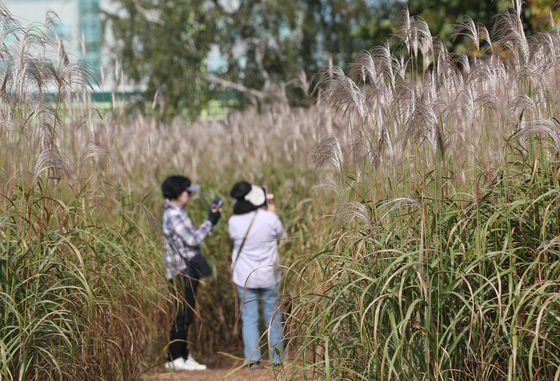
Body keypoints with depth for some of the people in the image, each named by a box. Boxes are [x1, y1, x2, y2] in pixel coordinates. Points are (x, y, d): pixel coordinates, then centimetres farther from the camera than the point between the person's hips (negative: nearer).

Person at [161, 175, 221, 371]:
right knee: (182, 315, -7)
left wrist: (210, 223, 10)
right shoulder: (174, 215, -16)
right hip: (182, 272, -10)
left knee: (186, 316, 13)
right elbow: (192, 239, -19)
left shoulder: (176, 212, 16)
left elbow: (191, 237, 17)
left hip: (188, 271, 10)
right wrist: (210, 222, -11)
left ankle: (183, 356, 18)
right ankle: (175, 358, -4)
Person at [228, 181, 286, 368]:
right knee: (273, 317, 11)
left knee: (249, 317, 6)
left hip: (244, 277, 1)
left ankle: (253, 358, -3)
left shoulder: (234, 222, -11)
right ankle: (277, 358, 15)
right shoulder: (270, 218, -15)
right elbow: (281, 235, 4)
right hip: (268, 276, -1)